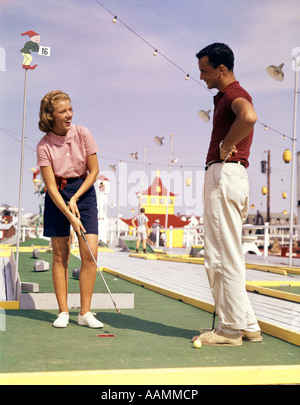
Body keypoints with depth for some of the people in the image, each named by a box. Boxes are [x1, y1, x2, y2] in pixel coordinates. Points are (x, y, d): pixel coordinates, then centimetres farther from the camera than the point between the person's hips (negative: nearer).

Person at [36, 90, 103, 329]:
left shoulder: (83, 134, -8)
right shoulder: (44, 146, -12)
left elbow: (94, 171, -3)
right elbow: (51, 186, -14)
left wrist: (75, 198, -11)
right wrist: (70, 216, -21)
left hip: (84, 191, 1)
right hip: (57, 196, -1)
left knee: (90, 254, -8)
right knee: (60, 255, 0)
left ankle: (85, 313, 1)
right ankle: (63, 312, 9)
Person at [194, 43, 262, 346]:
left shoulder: (235, 94, -10)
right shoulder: (225, 96, 23)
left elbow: (249, 117, -34)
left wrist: (225, 147, -21)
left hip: (225, 173, -11)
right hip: (220, 175, 11)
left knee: (225, 257, -6)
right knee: (219, 256, 13)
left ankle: (231, 329, 2)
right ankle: (248, 326, 17)